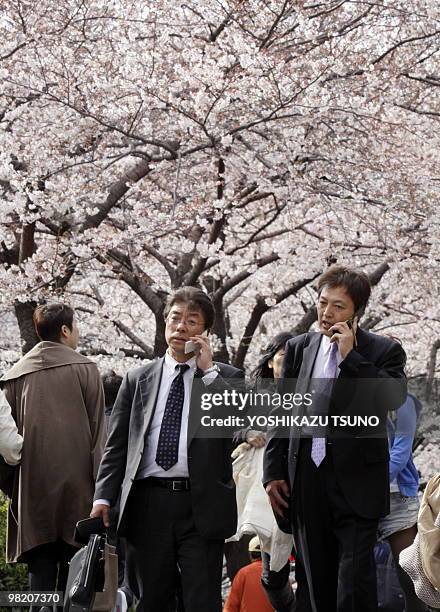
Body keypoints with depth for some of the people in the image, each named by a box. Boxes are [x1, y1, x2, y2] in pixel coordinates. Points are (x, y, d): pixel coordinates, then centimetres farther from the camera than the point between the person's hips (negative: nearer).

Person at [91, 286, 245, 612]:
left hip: (202, 507, -2)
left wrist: (207, 370, -8)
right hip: (148, 506, 2)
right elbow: (117, 446, 12)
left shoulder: (227, 377, 8)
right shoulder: (137, 380, 14)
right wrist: (104, 498, 0)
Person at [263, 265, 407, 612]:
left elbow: (393, 398, -19)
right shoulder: (299, 348, 10)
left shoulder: (384, 352, -1)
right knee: (318, 583, 11)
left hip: (356, 480, -4)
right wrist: (274, 471, 8)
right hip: (306, 476, 4)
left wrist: (350, 357, -16)